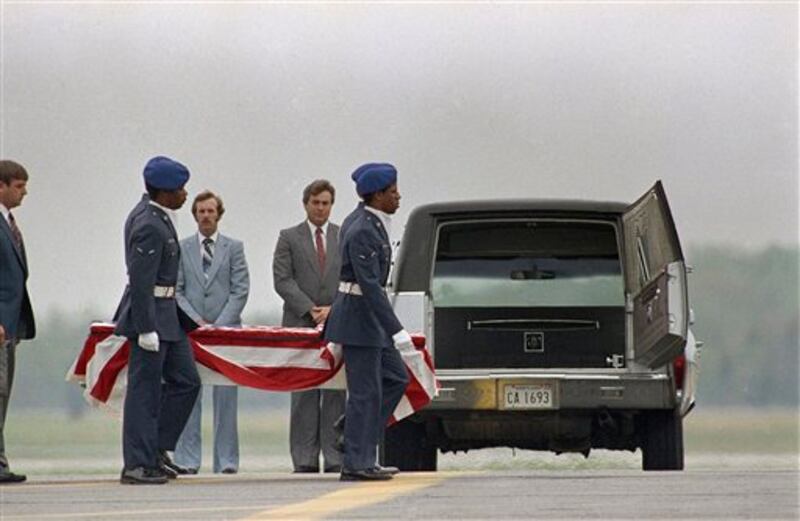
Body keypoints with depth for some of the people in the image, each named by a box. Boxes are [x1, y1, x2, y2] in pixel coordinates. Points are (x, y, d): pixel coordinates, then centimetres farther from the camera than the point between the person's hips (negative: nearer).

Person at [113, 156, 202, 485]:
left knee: (185, 381, 13)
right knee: (144, 389, -4)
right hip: (150, 313, -10)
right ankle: (137, 465, 0)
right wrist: (146, 329, -24)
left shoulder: (154, 217, 11)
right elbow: (140, 281, -23)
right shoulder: (149, 226, -20)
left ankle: (156, 449, 18)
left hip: (166, 314, 10)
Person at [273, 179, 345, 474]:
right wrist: (310, 309, -10)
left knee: (335, 393, -2)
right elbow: (283, 280, 0)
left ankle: (334, 458, -2)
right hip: (300, 325, -1)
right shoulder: (289, 238, 8)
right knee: (304, 395, -2)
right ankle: (305, 459, -2)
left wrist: (333, 309, -8)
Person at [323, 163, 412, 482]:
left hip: (369, 315, 10)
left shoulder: (365, 222, 10)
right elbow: (370, 285, -26)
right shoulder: (362, 232, -21)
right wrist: (396, 331, -27)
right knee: (365, 392, -5)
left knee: (396, 379, 14)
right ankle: (356, 464, 0)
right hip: (359, 315, -10)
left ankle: (356, 444, 16)